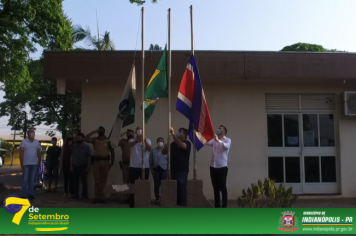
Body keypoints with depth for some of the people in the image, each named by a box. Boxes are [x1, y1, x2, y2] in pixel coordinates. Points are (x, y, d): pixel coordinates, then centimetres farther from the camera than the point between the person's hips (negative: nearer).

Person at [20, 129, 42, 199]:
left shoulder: (37, 142, 9)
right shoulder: (24, 142, -1)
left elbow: (39, 153, 11)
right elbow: (21, 153, -4)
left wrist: (39, 163, 5)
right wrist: (22, 164, -9)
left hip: (34, 164, 3)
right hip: (26, 164, -3)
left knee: (32, 180, 6)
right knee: (25, 180, -4)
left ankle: (30, 194, 12)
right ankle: (23, 195, 0)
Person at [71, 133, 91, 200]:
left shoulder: (86, 147, -2)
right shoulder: (74, 147, 8)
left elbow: (88, 157, -1)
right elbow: (72, 156, 10)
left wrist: (88, 166, -8)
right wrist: (71, 166, 4)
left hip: (83, 166, -3)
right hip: (75, 166, 3)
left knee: (84, 181, 0)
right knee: (75, 181, 6)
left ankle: (84, 195, 4)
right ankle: (75, 195, 14)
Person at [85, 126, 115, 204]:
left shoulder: (108, 140, 8)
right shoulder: (94, 139, 8)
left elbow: (112, 151, 9)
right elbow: (86, 139, -11)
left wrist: (112, 162, 2)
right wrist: (93, 132, -6)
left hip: (105, 161, 0)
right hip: (96, 161, 0)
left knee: (104, 180, 2)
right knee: (97, 180, 2)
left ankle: (102, 197, 8)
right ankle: (96, 197, 8)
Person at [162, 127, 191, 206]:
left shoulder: (187, 143, 0)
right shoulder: (173, 143, 14)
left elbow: (181, 145, -22)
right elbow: (164, 152, 14)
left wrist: (173, 134, -26)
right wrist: (167, 145, -4)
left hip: (182, 171, -5)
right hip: (173, 170, 5)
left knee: (181, 189, -7)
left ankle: (182, 205, -1)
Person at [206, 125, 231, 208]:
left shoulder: (227, 140, 0)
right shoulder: (214, 140, 14)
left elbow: (226, 146, -23)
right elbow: (206, 142, -4)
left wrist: (218, 140, -39)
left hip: (222, 167, -5)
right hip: (213, 167, 5)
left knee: (222, 187, -2)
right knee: (215, 187, 10)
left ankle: (224, 206, 5)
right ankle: (217, 205, 17)